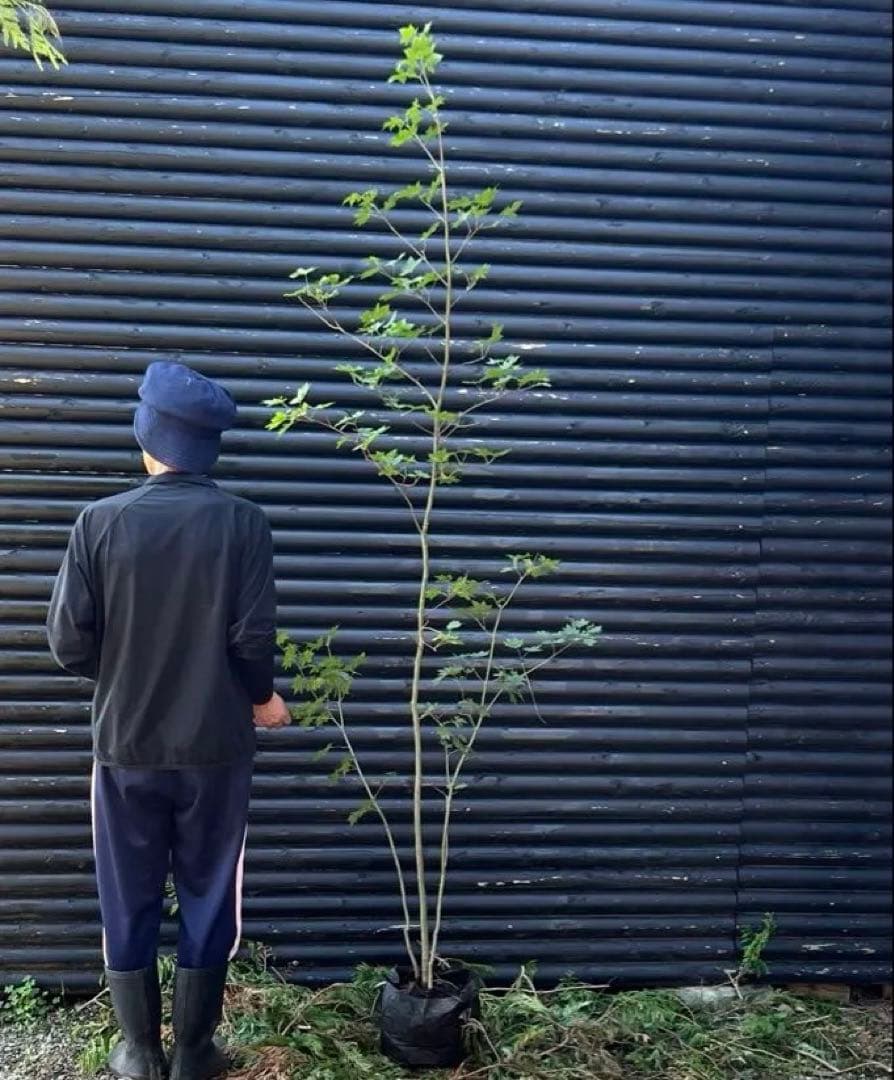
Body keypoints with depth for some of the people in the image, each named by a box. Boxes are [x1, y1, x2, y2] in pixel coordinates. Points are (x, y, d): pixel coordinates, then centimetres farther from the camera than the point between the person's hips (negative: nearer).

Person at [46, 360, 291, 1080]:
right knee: (209, 902, 15)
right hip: (216, 749, 0)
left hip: (125, 748, 1)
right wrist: (261, 698, 9)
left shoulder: (100, 522, -8)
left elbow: (69, 644, -7)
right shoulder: (243, 523, -10)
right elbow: (254, 637, -12)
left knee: (129, 905, 16)